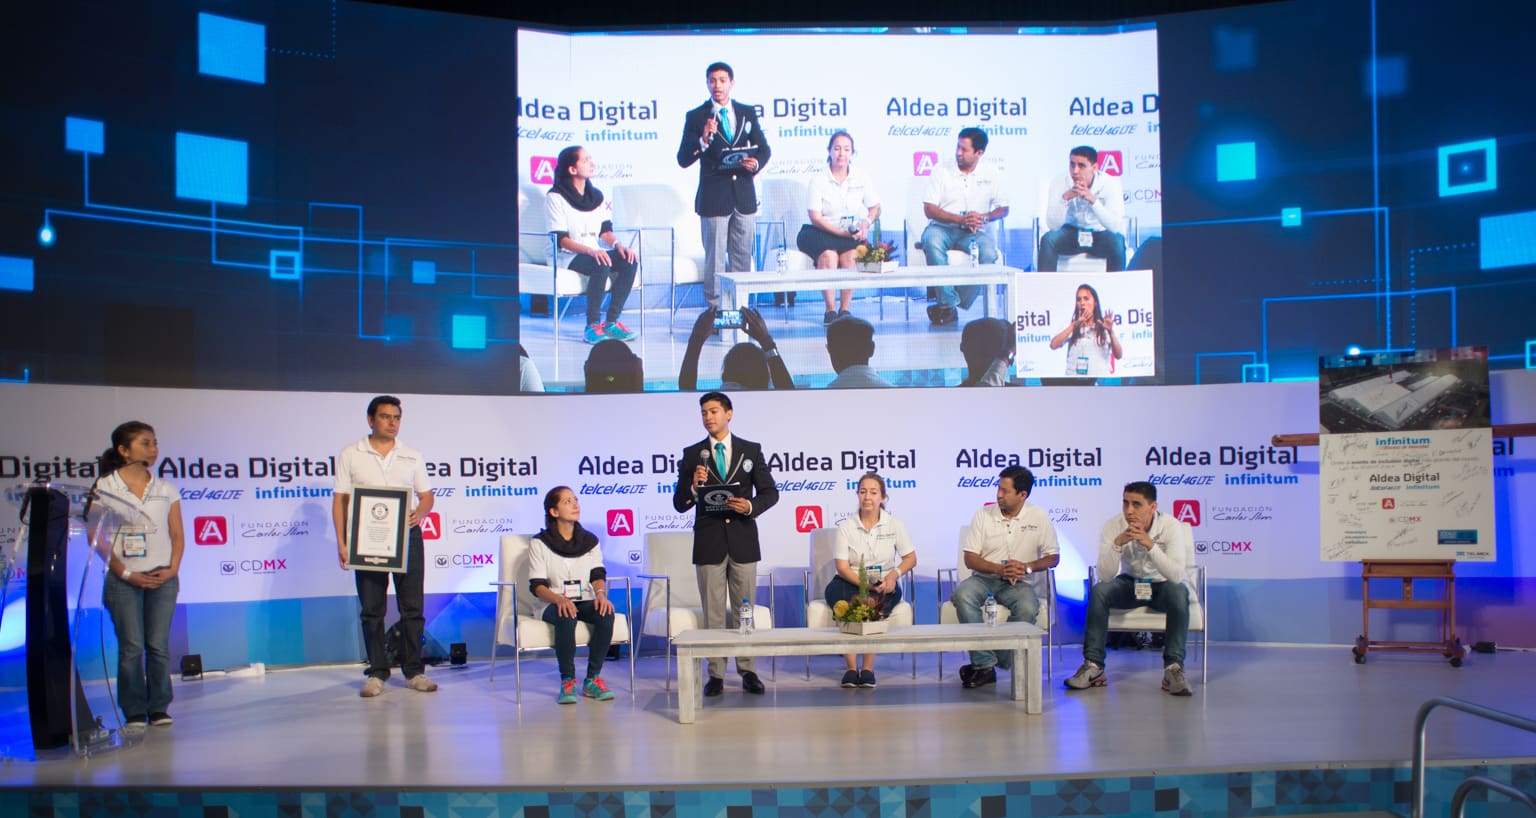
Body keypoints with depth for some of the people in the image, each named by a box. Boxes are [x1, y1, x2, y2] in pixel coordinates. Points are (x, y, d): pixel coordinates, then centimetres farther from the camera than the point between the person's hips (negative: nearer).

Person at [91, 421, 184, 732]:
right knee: (131, 646, -1)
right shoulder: (104, 489, -1)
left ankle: (159, 707, 12)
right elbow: (97, 538, -4)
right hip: (124, 579, -2)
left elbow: (177, 535, 10)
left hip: (162, 577, 2)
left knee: (159, 645, 3)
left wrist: (172, 569, -5)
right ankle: (134, 712, 8)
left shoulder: (166, 490, 8)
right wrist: (126, 574, -9)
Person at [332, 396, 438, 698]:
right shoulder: (350, 455, 5)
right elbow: (340, 500, 3)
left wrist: (419, 514, -11)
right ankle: (377, 673, 11)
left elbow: (426, 496, 12)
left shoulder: (412, 456, 11)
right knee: (372, 609, 3)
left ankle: (414, 671, 9)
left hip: (406, 536, 1)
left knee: (412, 607, 1)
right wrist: (341, 543, -5)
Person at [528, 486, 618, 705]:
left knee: (606, 613, -29)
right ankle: (567, 681, -24)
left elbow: (598, 574, 2)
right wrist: (559, 599, -29)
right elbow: (537, 585, -9)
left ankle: (593, 679, -20)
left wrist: (600, 593, -22)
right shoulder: (540, 543, -2)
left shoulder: (590, 541, 11)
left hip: (584, 601, 3)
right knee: (566, 617, -37)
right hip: (550, 604, -3)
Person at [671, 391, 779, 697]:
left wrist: (751, 506, -17)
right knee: (713, 611, 4)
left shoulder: (751, 450, 4)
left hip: (743, 540, 0)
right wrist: (694, 486, -19)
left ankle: (747, 671, 15)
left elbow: (770, 492, 3)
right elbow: (679, 504, 1)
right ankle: (716, 675, 9)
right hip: (708, 542, 0)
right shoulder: (692, 454, 3)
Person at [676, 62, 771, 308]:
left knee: (742, 256, 9)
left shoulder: (747, 113, 8)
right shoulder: (696, 117, -2)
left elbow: (764, 149, 13)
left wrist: (756, 163, -9)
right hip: (713, 197, -3)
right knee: (715, 258, 1)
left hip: (744, 195, 3)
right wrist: (704, 139, -24)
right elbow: (683, 160, -7)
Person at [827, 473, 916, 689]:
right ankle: (851, 667, -32)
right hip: (851, 584, 0)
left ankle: (868, 668, -26)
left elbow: (911, 558, 8)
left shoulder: (895, 525, 6)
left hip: (884, 584, 0)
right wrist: (866, 584, -20)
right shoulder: (846, 526, 1)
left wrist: (894, 574, -13)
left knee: (875, 603, -36)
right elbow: (842, 567, -4)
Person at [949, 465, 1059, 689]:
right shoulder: (983, 514, 2)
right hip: (984, 579, 1)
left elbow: (1052, 558, 6)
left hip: (1019, 583, -1)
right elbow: (970, 559, 0)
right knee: (962, 595, -33)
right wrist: (999, 569, -17)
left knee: (1027, 608, -35)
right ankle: (984, 664, -27)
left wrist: (1027, 567, -14)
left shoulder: (1039, 517, 3)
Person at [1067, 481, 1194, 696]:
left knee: (1179, 591, -35)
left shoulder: (1171, 527, -21)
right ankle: (1093, 666, -24)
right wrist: (1118, 543, -40)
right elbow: (1105, 575, -24)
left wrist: (1149, 544, -44)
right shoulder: (1112, 526, -17)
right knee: (1099, 590, -28)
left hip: (1161, 585, -1)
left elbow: (1176, 575, -33)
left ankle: (1174, 668, -30)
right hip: (1129, 584, 2)